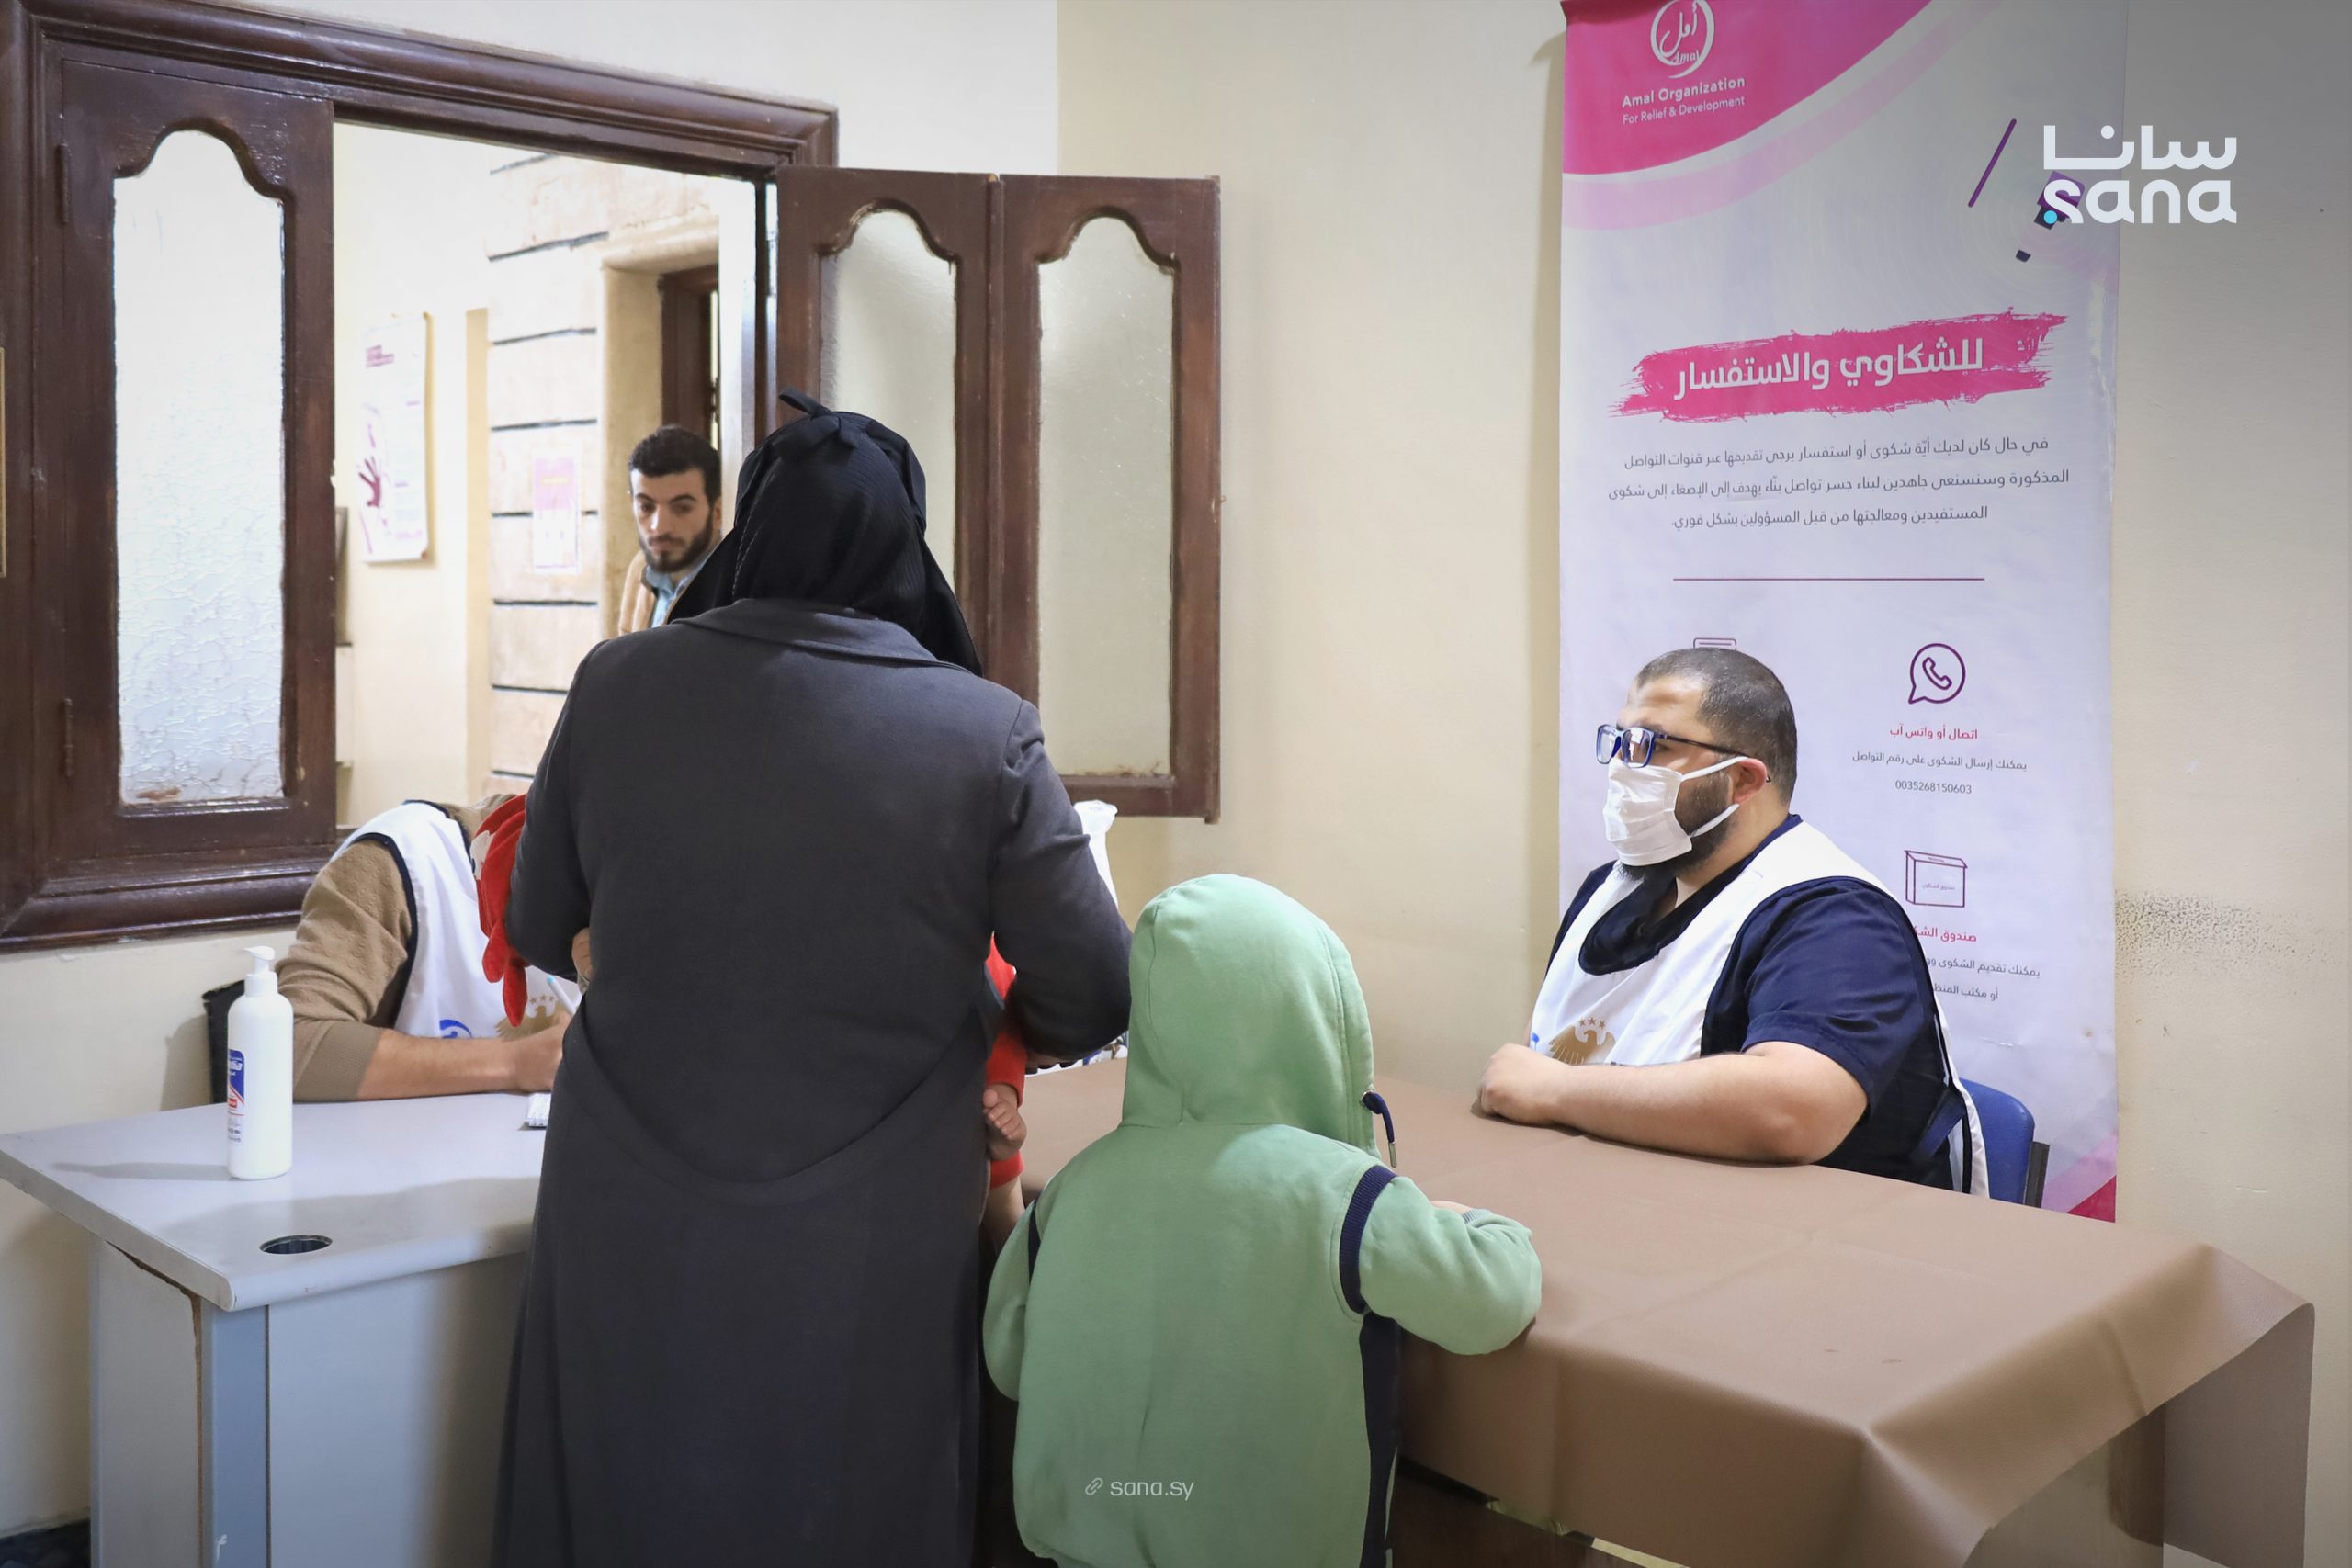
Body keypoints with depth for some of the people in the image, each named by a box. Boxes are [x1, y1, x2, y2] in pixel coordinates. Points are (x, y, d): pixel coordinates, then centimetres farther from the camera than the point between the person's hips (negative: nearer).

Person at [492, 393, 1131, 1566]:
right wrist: (1019, 1025, 15)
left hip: (633, 1237, 2)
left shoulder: (618, 685, -7)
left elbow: (538, 933, 6)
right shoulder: (985, 734, -12)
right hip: (867, 1262, -1)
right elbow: (1093, 995, -8)